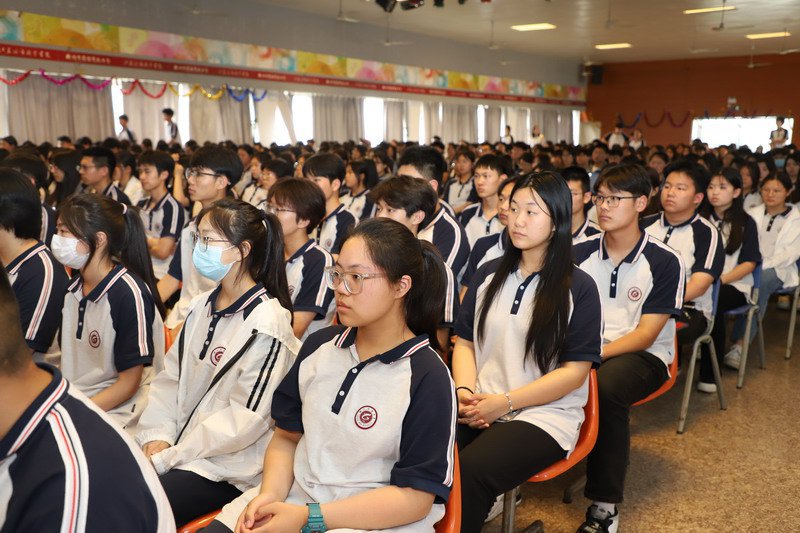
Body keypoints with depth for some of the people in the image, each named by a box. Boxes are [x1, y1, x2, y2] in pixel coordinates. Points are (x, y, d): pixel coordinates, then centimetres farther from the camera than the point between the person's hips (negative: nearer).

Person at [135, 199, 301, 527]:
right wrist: (157, 437, -4)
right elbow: (171, 376, 11)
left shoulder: (266, 325, -16)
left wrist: (166, 458, -15)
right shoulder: (202, 306, 8)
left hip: (224, 468, -7)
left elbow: (244, 418, -17)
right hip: (175, 441, 7)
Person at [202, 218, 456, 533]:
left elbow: (415, 497, -12)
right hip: (293, 499, 6)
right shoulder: (319, 346, 6)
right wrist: (270, 494, -9)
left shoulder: (427, 378, -12)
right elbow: (287, 436, 11)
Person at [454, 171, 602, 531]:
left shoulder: (578, 288, -3)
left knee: (468, 471, -31)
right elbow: (465, 342, 12)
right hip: (480, 408, 4)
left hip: (546, 414, -4)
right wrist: (464, 390, -8)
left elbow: (575, 370, -7)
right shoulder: (489, 274, 11)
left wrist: (505, 401, -14)